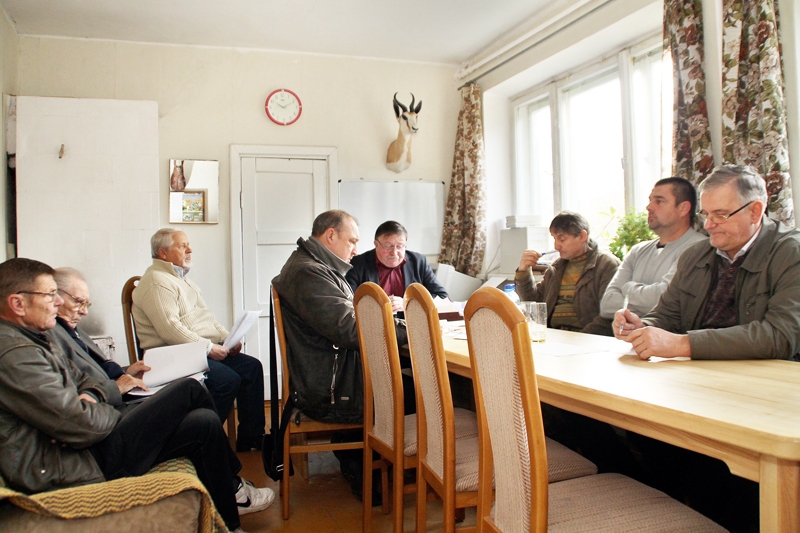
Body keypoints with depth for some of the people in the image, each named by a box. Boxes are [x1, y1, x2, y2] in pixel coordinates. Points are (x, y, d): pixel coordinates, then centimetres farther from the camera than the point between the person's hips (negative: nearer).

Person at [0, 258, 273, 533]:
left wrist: (90, 397, -3)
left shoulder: (29, 340, 12)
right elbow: (82, 426, -26)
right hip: (69, 471, -10)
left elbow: (82, 380, 20)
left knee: (204, 422, 0)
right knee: (189, 391, -12)